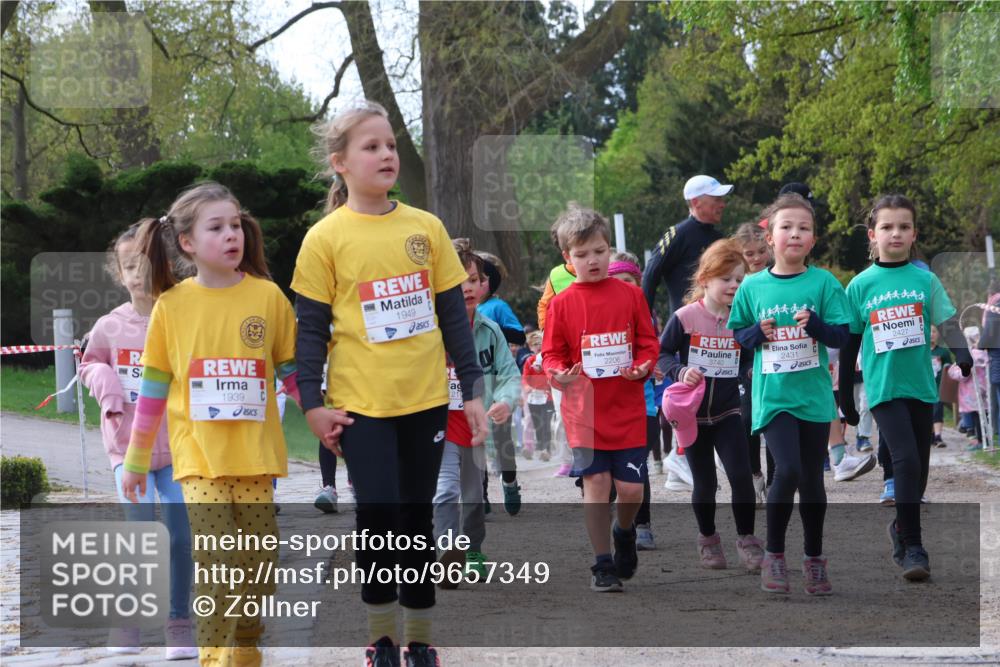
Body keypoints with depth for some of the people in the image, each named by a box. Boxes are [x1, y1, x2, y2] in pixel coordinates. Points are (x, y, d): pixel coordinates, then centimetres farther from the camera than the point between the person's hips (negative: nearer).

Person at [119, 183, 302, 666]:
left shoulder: (267, 296, 0)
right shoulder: (173, 304, 0)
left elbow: (292, 371, 8)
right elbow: (154, 386, 8)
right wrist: (136, 459, 12)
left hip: (256, 454, 1)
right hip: (199, 455, -1)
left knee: (258, 563, 3)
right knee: (216, 561, -14)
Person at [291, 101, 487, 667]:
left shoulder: (426, 228, 3)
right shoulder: (326, 238, -4)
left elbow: (455, 315, 8)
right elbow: (311, 325, -1)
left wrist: (473, 391, 7)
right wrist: (312, 403, -5)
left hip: (426, 401, 3)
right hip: (360, 404, -2)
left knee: (417, 519, 9)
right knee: (378, 516, -3)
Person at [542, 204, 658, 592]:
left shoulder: (630, 295, 3)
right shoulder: (561, 303, 1)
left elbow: (648, 342, 8)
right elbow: (552, 353, 4)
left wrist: (642, 367, -12)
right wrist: (559, 374, -17)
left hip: (627, 411, 1)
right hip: (584, 411, -1)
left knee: (631, 489, -2)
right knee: (596, 482, -5)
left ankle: (624, 532, 32)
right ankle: (603, 564, 6)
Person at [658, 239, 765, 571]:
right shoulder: (685, 317, -11)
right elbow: (662, 353, -4)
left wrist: (742, 373, -8)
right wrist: (680, 372, -22)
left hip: (728, 412, 2)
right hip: (693, 413, -2)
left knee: (741, 475, -9)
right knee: (705, 482, 7)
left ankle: (746, 540, 5)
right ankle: (707, 539, 27)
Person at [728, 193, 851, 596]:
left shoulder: (823, 283, -1)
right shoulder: (752, 287, 1)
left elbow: (841, 336, -2)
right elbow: (736, 335, 10)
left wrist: (815, 323, -21)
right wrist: (757, 333, -11)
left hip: (814, 395, 1)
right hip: (773, 394, -1)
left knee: (812, 479, 10)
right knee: (787, 471, -18)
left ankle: (814, 559, 26)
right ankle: (773, 555, -1)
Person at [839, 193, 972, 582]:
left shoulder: (924, 280, 3)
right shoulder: (860, 286, 2)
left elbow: (947, 320, -6)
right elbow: (849, 343, 7)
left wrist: (962, 351, -27)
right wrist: (845, 394, 9)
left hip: (921, 386, 3)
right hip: (883, 388, -2)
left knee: (918, 469, 10)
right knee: (906, 460, -18)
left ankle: (902, 527, 35)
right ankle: (912, 548, -13)